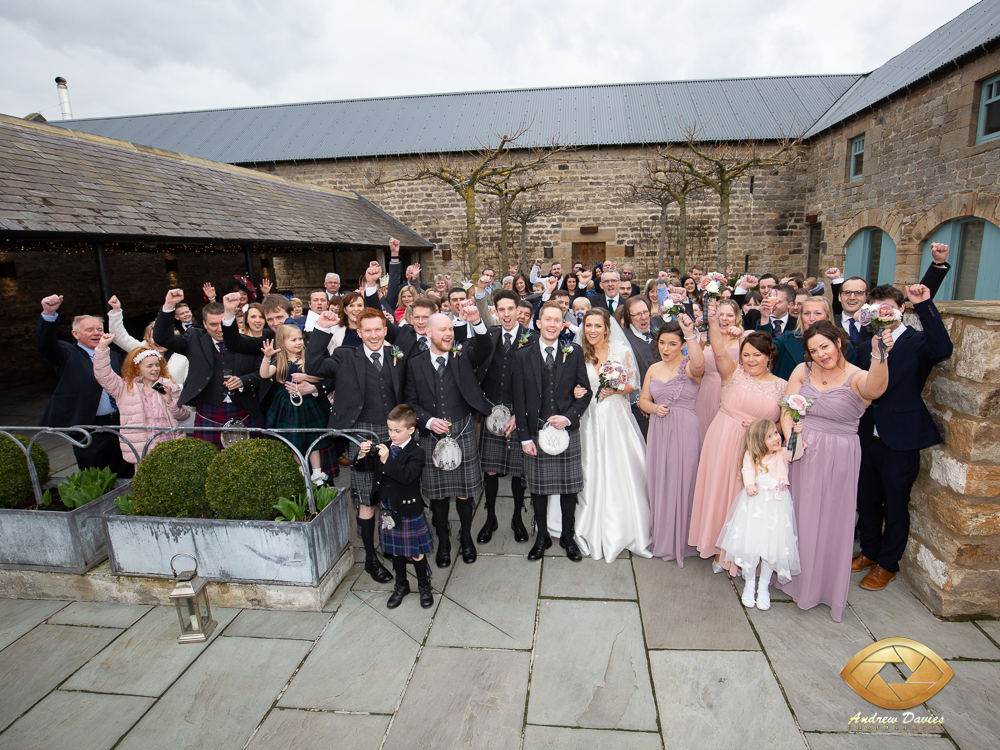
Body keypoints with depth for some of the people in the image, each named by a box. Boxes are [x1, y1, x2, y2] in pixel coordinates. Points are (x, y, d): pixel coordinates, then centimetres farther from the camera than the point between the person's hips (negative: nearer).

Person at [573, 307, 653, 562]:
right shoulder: (579, 354, 2)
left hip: (616, 416, -1)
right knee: (593, 472, 4)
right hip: (590, 419, 1)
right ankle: (597, 530, 18)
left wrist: (614, 390, -13)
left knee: (622, 470, 0)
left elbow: (632, 384, 3)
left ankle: (624, 528, 15)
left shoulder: (621, 351, -1)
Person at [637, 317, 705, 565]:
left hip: (684, 431, -5)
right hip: (658, 431, 5)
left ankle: (681, 540, 24)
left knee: (681, 482, 4)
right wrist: (654, 408, -6)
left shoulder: (689, 366, -8)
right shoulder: (653, 369, 9)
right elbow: (643, 400, 14)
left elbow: (699, 365, -33)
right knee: (658, 482, 11)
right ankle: (662, 539, 30)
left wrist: (690, 334, -34)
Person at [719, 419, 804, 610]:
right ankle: (749, 583, 23)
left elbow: (796, 453, -11)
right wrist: (749, 484, -33)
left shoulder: (783, 454, 7)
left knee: (773, 545, 3)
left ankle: (764, 587, 22)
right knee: (750, 544, 0)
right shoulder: (751, 456, 0)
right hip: (755, 505, -2)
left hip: (777, 505, 2)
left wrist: (797, 435, -25)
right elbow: (747, 470, -14)